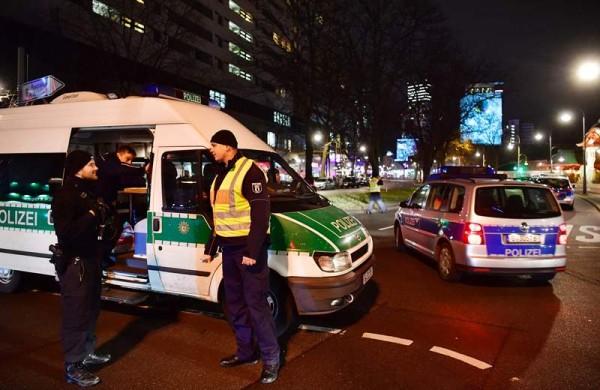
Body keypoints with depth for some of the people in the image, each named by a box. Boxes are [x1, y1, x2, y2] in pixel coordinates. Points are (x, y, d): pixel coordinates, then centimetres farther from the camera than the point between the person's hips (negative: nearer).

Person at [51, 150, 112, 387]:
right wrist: (93, 214, -25)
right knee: (76, 314, -2)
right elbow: (65, 233, -27)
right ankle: (73, 367, 10)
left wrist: (101, 213, 4)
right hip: (75, 264, -10)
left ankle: (87, 353, 35)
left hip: (90, 260, 10)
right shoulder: (65, 195, -17)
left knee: (90, 310, 20)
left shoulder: (87, 192, 13)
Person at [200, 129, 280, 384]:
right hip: (229, 248, 9)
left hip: (248, 248, -9)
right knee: (235, 303, 15)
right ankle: (246, 352, 30)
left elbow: (261, 214, -19)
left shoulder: (249, 171, -13)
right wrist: (210, 248, 21)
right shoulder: (221, 176, 16)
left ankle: (271, 359, 9)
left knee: (256, 303, -4)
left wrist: (252, 251, -23)